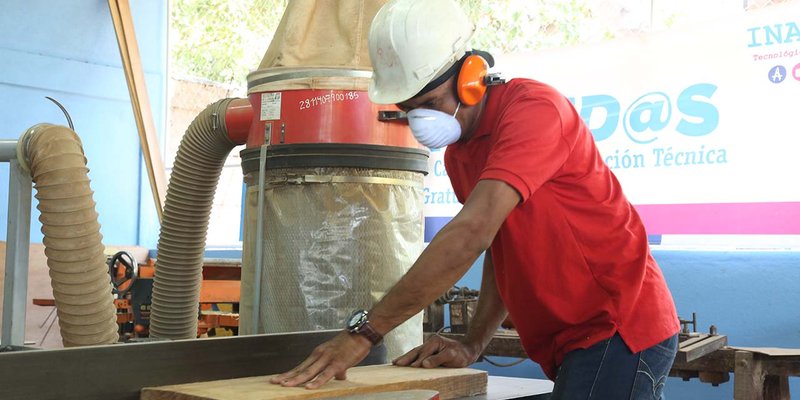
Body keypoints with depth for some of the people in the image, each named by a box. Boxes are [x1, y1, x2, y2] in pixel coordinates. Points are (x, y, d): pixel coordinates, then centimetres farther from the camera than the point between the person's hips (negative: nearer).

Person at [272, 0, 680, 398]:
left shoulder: (533, 108, -21)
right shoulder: (457, 153, 9)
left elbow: (471, 235, -33)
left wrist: (363, 330, -33)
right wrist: (471, 346, 0)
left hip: (619, 328, -9)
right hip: (576, 340, 9)